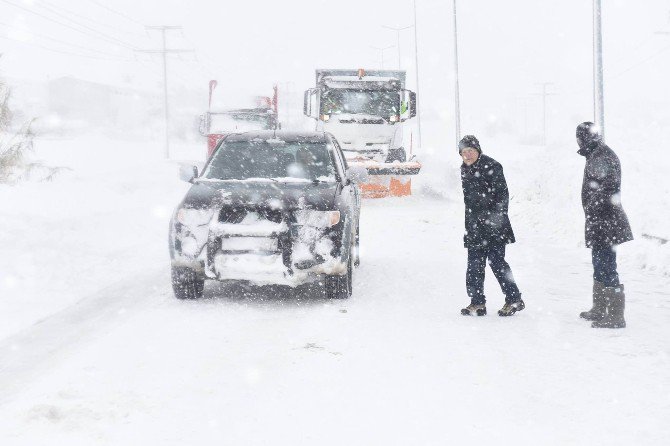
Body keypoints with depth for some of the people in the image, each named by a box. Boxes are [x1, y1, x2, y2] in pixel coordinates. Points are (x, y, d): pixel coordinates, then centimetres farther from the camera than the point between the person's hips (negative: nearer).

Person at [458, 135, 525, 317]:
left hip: (493, 225, -7)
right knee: (474, 263, 5)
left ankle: (514, 299, 2)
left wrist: (497, 217, -19)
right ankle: (477, 302, 12)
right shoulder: (465, 169, 13)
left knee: (496, 260, -8)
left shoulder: (491, 166, -11)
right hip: (474, 226, 7)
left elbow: (502, 194, -12)